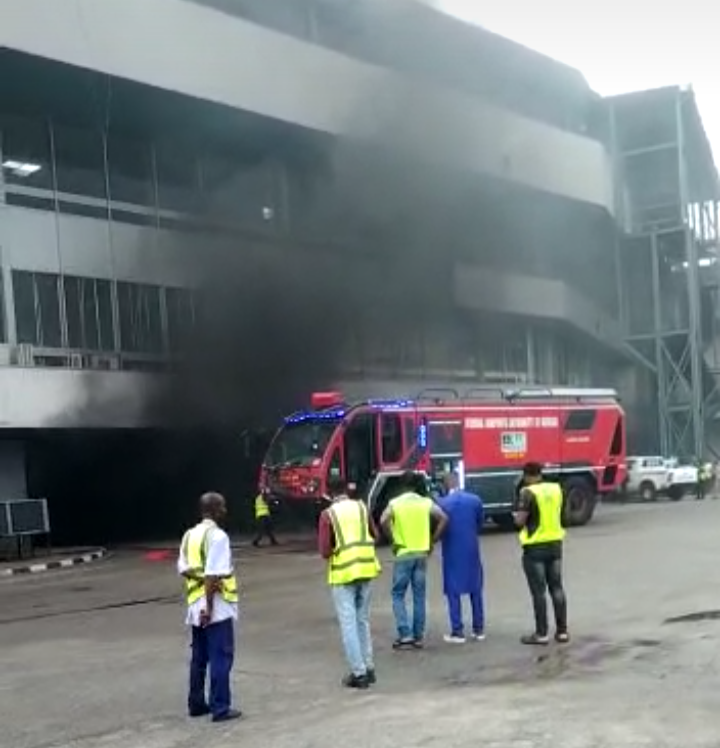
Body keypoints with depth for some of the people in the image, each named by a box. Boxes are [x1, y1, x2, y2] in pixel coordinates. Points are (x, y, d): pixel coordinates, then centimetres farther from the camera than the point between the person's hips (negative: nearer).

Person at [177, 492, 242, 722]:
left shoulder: (190, 535, 10)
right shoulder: (217, 536, -15)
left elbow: (182, 568, 6)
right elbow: (213, 576, -21)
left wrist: (199, 576, -6)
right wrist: (209, 606, -20)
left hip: (196, 606, 8)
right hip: (217, 607, -8)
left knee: (199, 657, 15)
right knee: (221, 658, -2)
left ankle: (196, 704, 21)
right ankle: (220, 708, 0)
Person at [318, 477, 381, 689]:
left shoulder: (328, 514, -7)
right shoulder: (362, 507, 5)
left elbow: (324, 551, -9)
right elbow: (374, 536, 13)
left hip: (343, 572, -5)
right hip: (366, 569, 5)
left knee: (349, 624, 0)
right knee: (363, 620, 17)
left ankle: (359, 673, -1)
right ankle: (369, 668, 20)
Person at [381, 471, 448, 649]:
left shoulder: (395, 503, -3)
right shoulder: (426, 502, 4)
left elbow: (383, 521, -20)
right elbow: (443, 518, -7)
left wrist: (393, 540, -7)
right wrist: (432, 541, 1)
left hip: (403, 554, -3)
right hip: (421, 553, 3)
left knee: (398, 595, 7)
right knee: (419, 596, 9)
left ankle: (405, 635, -2)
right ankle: (419, 637, 11)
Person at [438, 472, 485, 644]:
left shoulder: (442, 503, -11)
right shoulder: (475, 500, -4)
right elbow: (481, 523, 6)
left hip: (452, 552, -2)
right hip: (472, 550, 3)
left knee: (454, 592, 4)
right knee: (476, 590, 13)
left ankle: (457, 632, 4)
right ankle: (479, 629, 18)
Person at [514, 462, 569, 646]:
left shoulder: (528, 492, -15)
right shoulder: (556, 488, 6)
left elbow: (520, 520, -17)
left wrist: (518, 516, 3)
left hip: (535, 547, -6)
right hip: (555, 543, 6)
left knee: (539, 591, 0)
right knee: (556, 588, 12)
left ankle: (541, 634, 3)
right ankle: (562, 631, 15)